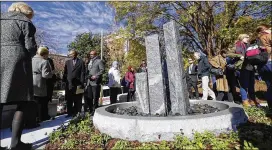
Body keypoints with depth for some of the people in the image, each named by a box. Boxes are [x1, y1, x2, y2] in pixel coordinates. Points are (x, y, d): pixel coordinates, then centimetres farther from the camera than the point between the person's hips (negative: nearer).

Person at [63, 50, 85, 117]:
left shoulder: (81, 62, 3)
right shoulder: (67, 62, 13)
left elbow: (82, 73, -2)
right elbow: (65, 73, 11)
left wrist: (81, 84, -7)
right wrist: (64, 81, 1)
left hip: (77, 84, -3)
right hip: (69, 85, 3)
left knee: (77, 100, 5)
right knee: (69, 100, 8)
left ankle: (77, 113, 16)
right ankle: (70, 113, 20)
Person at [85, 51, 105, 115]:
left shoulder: (99, 61, 0)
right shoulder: (90, 62, 23)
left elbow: (102, 70, -9)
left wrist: (95, 76, -14)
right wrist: (87, 75, 6)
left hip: (95, 82, -7)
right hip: (89, 82, 7)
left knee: (95, 98, -3)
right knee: (89, 97, 9)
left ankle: (95, 111, 7)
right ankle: (91, 110, 22)